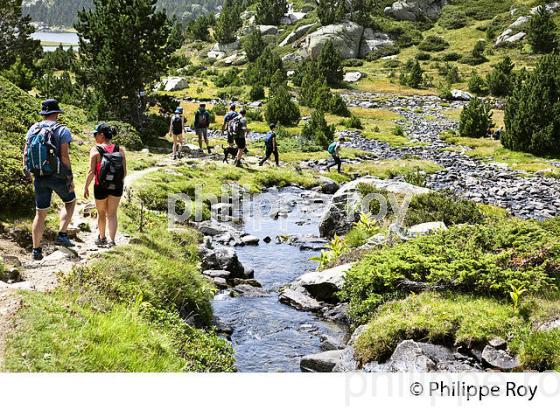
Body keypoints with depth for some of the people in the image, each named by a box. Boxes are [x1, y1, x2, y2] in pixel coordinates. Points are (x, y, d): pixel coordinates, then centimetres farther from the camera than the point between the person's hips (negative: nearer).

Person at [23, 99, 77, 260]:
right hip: (58, 176, -4)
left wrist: (26, 172, 17)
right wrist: (70, 178, -11)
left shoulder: (33, 129, 5)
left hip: (39, 177, 4)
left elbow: (25, 153, 5)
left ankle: (36, 250, 11)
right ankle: (62, 235, 7)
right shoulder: (62, 131, -9)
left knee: (41, 213, 12)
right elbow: (65, 156, -16)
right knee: (70, 202, 21)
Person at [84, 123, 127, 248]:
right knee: (112, 214, 10)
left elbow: (92, 172, -14)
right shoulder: (120, 150, -4)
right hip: (116, 187, 2)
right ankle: (112, 239, -4)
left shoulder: (95, 150, -12)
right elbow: (124, 172, -2)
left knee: (101, 213, 19)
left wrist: (86, 187, -3)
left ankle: (102, 238, 36)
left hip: (101, 187, -2)